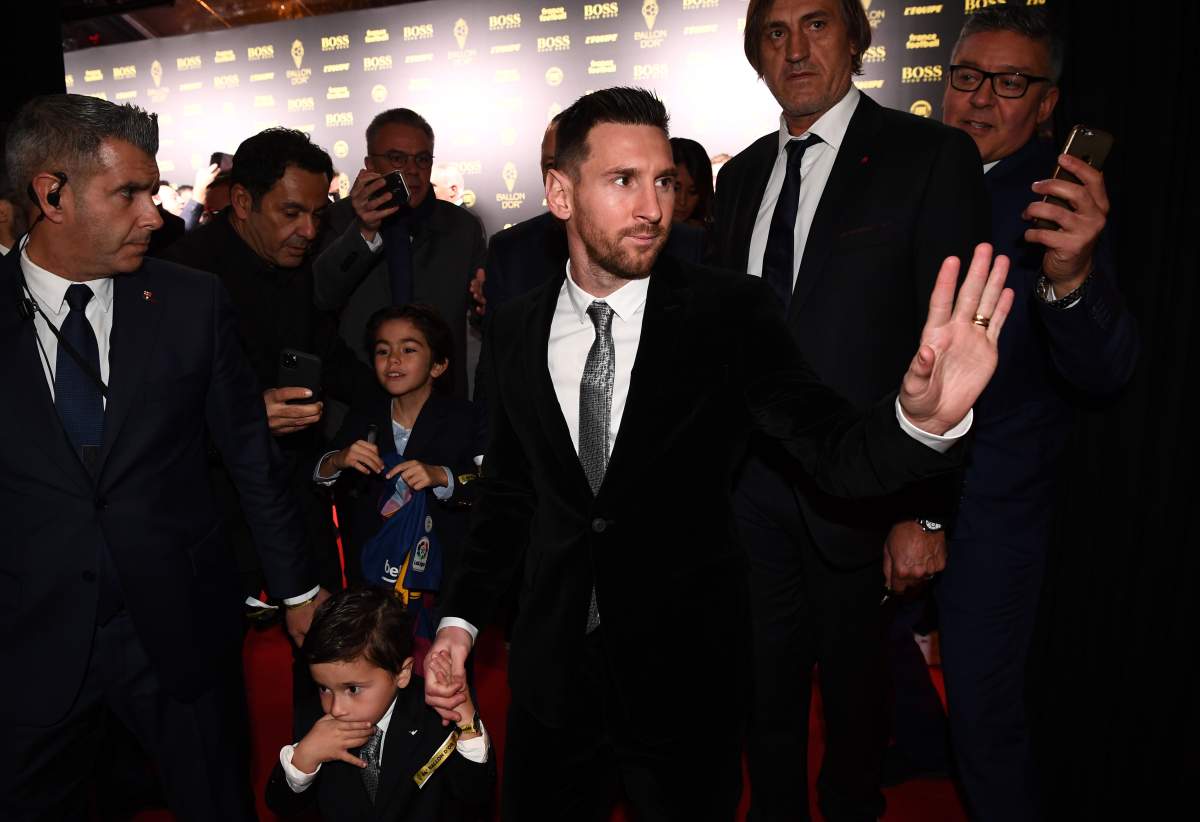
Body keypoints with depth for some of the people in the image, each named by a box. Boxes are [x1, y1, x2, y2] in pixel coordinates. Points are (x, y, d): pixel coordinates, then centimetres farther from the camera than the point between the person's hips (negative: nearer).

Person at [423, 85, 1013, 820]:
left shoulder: (732, 313, -13)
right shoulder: (516, 332, -3)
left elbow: (837, 452, -22)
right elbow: (509, 489, 7)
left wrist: (921, 419, -43)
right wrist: (462, 616, 0)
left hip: (686, 677, -2)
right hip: (552, 670, 3)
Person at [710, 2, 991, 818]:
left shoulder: (931, 156, -7)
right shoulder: (742, 175, 9)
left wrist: (927, 509, -14)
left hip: (860, 495, -4)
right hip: (754, 489, 4)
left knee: (854, 691, 17)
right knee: (764, 689, 17)